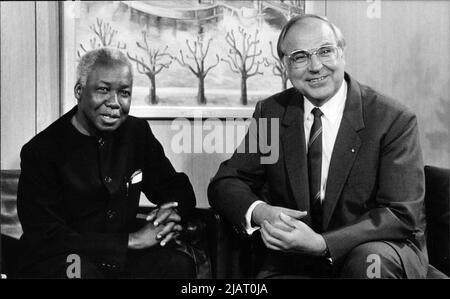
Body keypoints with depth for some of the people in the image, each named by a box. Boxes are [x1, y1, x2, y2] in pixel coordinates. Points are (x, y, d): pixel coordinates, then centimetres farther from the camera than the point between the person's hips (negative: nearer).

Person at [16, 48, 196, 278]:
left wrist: (173, 212, -11)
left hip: (123, 258, 3)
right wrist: (132, 240, -20)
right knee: (79, 270, -37)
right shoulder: (41, 151, -10)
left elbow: (178, 188, 16)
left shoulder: (137, 132, 6)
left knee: (180, 266, -25)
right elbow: (45, 239, -15)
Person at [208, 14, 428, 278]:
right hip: (293, 263, 2)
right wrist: (260, 212, -21)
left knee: (368, 260, -35)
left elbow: (402, 214, -13)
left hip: (378, 254, -1)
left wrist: (321, 244, -28)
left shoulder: (395, 120, -9)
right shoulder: (270, 112, 2)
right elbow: (225, 183, 4)